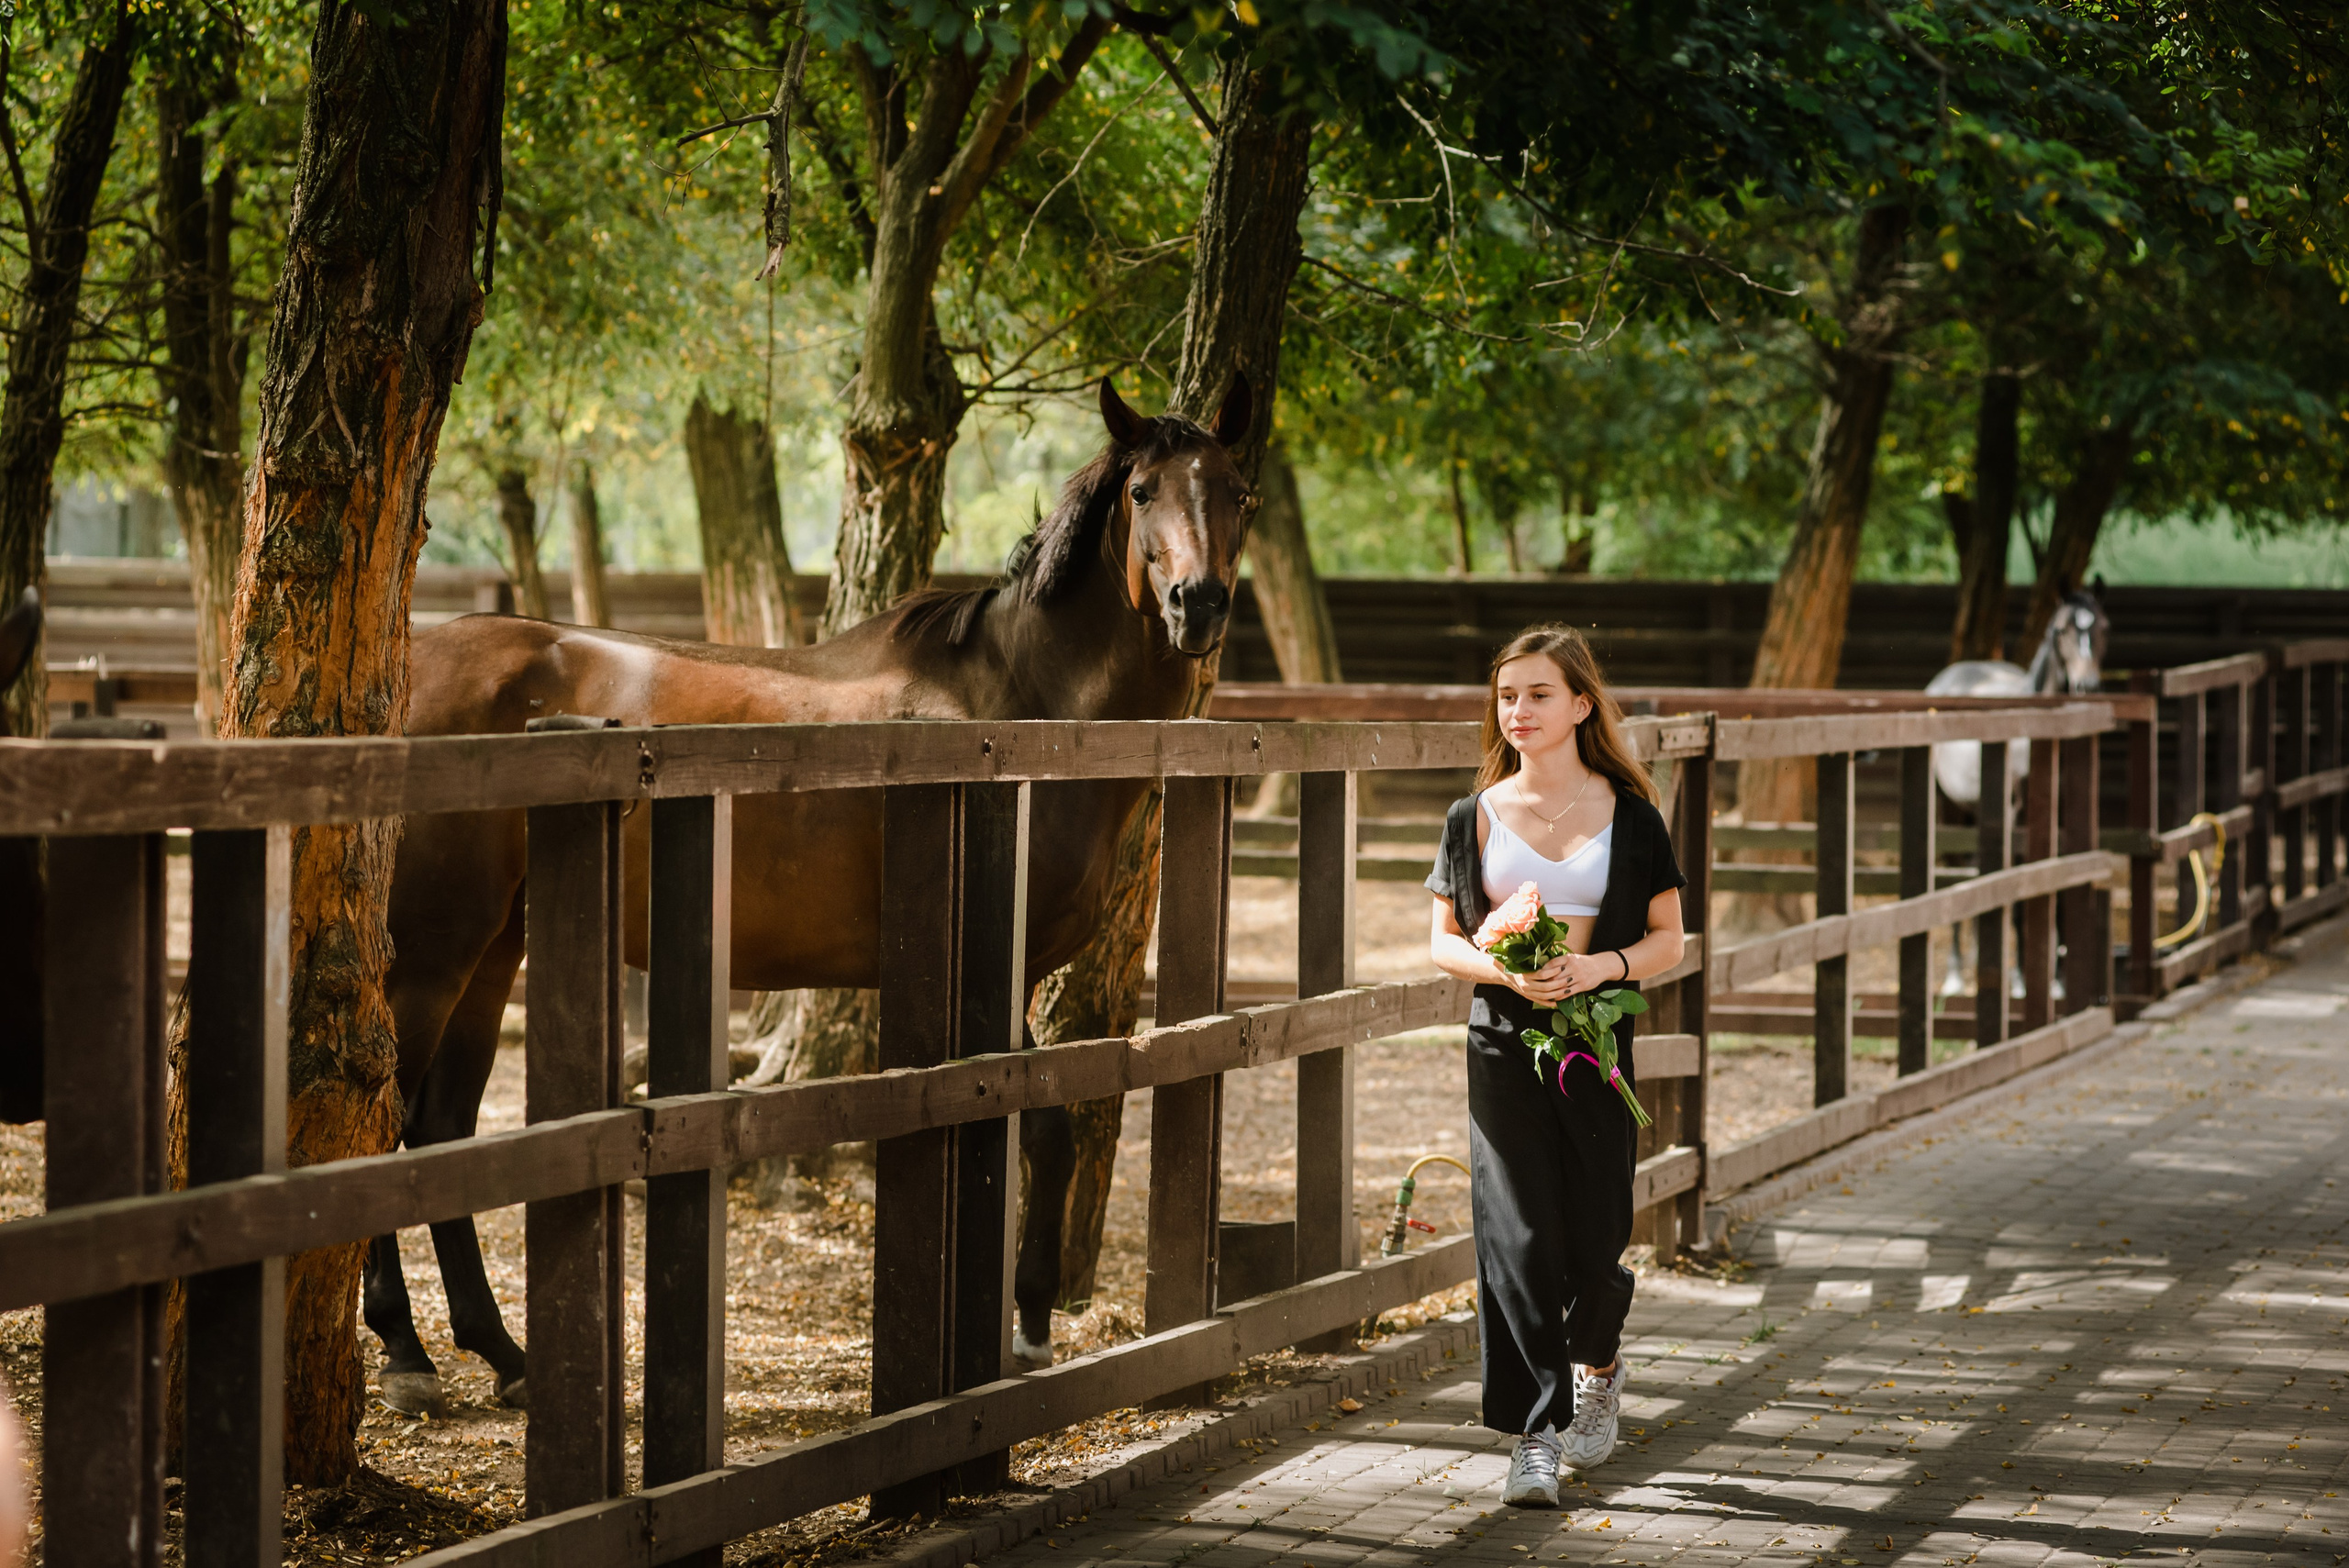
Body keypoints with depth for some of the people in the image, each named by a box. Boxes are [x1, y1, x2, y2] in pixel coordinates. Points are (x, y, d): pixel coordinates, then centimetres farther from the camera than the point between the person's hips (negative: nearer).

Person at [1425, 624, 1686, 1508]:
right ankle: (1537, 1434, -4)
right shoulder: (1476, 816, 5)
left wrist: (1600, 965, -14)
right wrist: (1504, 970, -12)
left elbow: (1667, 939, 5)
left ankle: (1598, 1361, 36)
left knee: (1594, 1238, 3)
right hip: (1503, 1039, 1)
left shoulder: (1627, 814, 2)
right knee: (1517, 1236, -8)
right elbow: (1443, 940, 8)